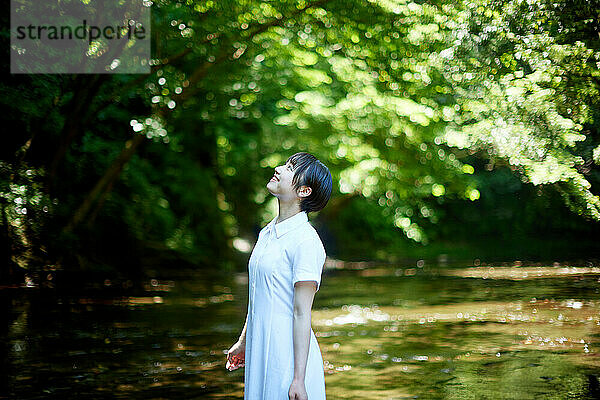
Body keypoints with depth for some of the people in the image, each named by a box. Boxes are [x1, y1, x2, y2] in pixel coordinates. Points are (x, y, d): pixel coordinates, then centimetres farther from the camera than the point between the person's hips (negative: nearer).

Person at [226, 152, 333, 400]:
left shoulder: (305, 241, -16)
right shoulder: (268, 233, 10)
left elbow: (301, 314, -18)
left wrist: (299, 379, -19)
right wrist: (243, 342, 27)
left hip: (288, 355, -8)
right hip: (260, 351, 8)